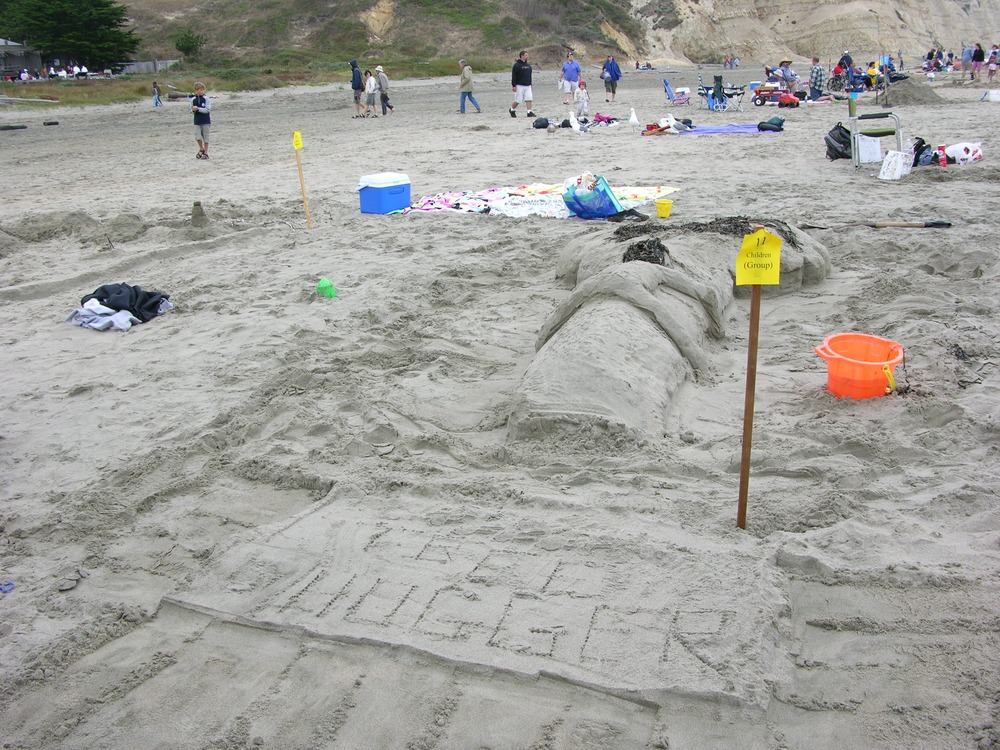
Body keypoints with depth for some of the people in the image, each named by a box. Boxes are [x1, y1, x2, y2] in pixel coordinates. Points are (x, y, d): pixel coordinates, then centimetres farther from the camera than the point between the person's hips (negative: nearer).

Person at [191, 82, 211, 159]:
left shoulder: (206, 99, -7)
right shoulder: (193, 99, 2)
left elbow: (207, 110, -14)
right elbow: (191, 109, 10)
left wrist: (198, 109, -20)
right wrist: (193, 110, -12)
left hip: (206, 121, -3)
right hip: (197, 121, 3)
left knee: (205, 137, 4)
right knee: (197, 136, -2)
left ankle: (206, 153, 14)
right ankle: (201, 149, 22)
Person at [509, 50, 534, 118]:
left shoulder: (528, 65, 13)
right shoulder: (517, 65, -8)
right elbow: (513, 76, -11)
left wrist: (530, 84, 20)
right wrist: (513, 86, -15)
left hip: (527, 86, 6)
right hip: (519, 86, -6)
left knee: (529, 99, -6)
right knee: (518, 100, -1)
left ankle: (529, 112, -5)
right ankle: (512, 110, 22)